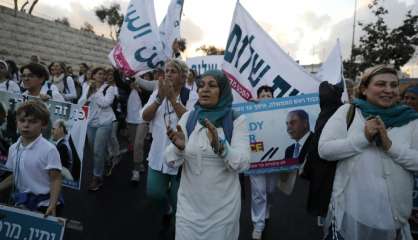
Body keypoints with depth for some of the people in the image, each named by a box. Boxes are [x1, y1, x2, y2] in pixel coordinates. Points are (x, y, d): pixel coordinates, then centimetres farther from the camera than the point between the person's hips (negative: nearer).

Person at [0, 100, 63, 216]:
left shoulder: (49, 149, -18)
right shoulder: (13, 148, 2)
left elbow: (55, 179, -18)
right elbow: (14, 176, 14)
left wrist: (52, 205, -27)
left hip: (43, 204, -5)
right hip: (21, 202, 6)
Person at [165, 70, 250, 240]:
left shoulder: (237, 120, -9)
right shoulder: (187, 117, -2)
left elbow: (242, 163, -17)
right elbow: (171, 161, -6)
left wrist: (220, 146, -35)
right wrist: (179, 147, -27)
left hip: (223, 206, -1)